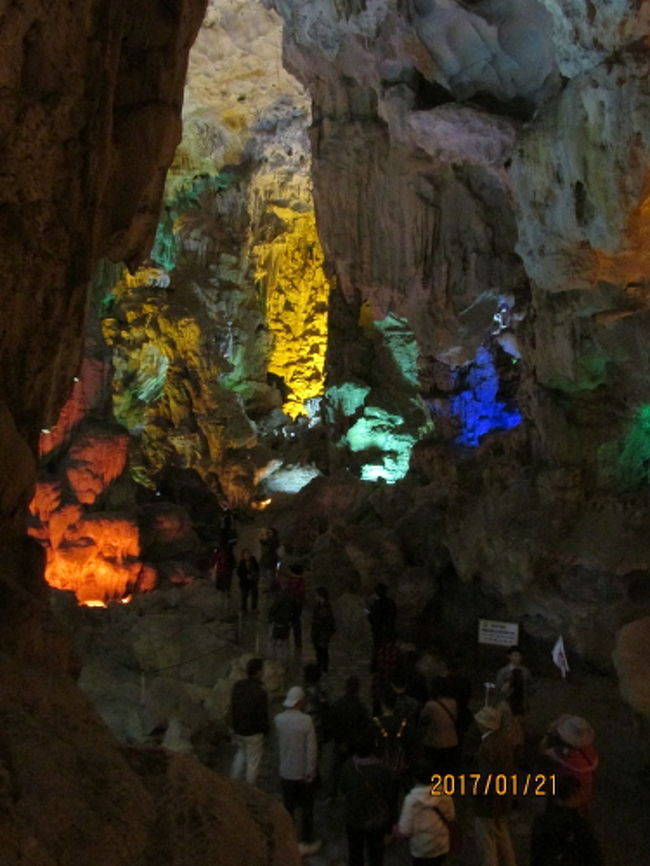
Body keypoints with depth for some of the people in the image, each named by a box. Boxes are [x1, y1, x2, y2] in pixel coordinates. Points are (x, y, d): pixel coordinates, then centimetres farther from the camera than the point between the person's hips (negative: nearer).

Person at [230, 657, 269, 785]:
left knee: (242, 752, 30)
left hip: (238, 729, 6)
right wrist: (265, 730, 0)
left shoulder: (237, 685, -9)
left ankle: (234, 780, 27)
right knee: (253, 760, 13)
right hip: (253, 732, -6)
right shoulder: (260, 691, -26)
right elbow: (263, 714, -19)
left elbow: (232, 706, 2)